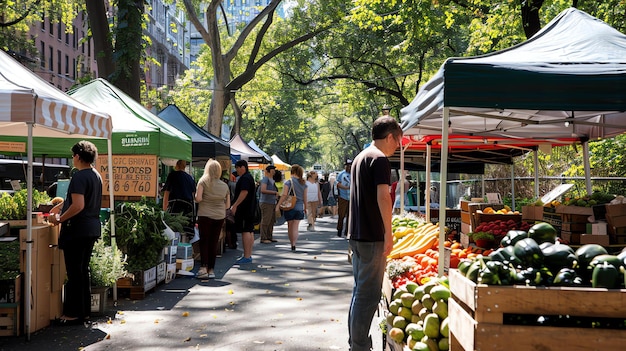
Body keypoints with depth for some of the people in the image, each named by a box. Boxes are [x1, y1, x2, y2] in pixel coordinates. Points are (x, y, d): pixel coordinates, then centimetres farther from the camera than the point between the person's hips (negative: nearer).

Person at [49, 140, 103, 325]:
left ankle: (73, 313, 5)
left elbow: (78, 206, -25)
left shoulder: (79, 177, -16)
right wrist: (61, 205, 34)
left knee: (74, 272, -1)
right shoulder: (96, 175, 12)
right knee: (83, 270, 15)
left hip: (77, 230, -9)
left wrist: (59, 219, -14)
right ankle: (84, 311, 21)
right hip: (92, 228, 9)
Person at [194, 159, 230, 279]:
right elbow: (227, 205, 10)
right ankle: (211, 269, 12)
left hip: (205, 215, -3)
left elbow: (198, 198, -14)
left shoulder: (203, 182, -4)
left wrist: (195, 198, 8)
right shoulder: (225, 185, 8)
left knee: (204, 241, 3)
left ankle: (203, 267, -9)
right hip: (220, 216, 3)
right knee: (214, 243, 8)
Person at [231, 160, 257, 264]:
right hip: (250, 208, 11)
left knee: (245, 232, -11)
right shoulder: (249, 177, 20)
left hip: (244, 209, -11)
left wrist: (235, 205, -22)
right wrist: (235, 205, 24)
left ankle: (246, 257, -11)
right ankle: (249, 256, 17)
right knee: (250, 231, 11)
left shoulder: (245, 178, -14)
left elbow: (244, 193, -24)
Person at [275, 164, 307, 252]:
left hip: (290, 207, -3)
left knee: (290, 227, 12)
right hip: (300, 208, 3)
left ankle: (292, 244, 18)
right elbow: (305, 197, 7)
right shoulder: (303, 183, 4)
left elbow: (284, 195, -15)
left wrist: (278, 205, -10)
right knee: (295, 227, 3)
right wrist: (305, 207, 18)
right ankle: (294, 244, -9)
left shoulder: (288, 182, -8)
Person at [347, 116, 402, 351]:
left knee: (360, 290, 16)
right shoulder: (380, 158, -12)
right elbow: (383, 197, -22)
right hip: (373, 237, -9)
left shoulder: (360, 157, 17)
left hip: (356, 235, 9)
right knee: (369, 294, -4)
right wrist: (388, 232, -18)